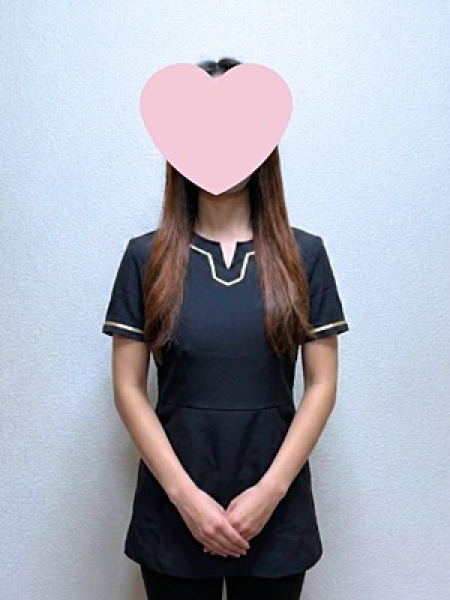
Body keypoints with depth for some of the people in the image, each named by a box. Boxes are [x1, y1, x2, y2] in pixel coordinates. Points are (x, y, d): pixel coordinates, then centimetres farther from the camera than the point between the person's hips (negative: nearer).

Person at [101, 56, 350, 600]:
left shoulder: (304, 255, -2)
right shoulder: (145, 257, -3)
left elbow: (322, 385, -2)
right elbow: (128, 389, -4)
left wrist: (270, 489, -10)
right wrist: (185, 494, -11)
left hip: (276, 514, 1)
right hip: (173, 512, 0)